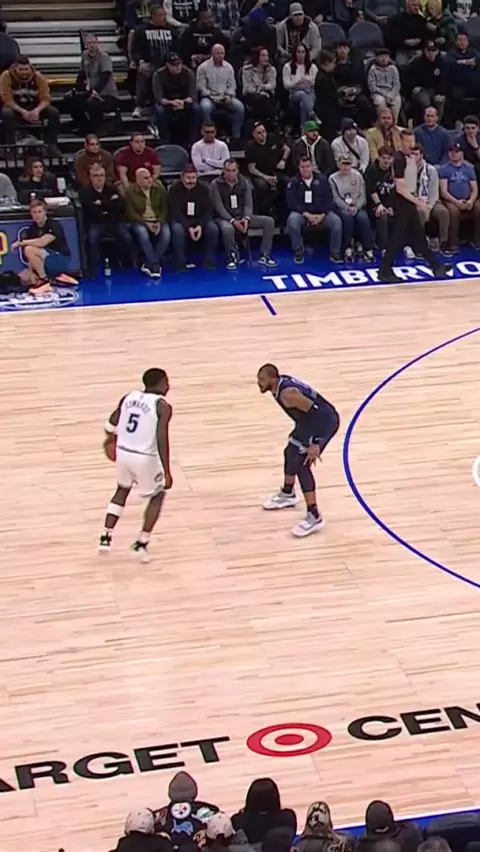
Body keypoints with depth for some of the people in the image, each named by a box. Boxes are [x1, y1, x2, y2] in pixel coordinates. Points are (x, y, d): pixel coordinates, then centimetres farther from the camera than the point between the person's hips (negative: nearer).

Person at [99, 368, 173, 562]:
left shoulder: (129, 397, 8)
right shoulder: (162, 406, -9)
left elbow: (111, 425, 14)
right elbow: (162, 440, -17)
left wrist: (111, 438, 37)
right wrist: (167, 472, -16)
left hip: (122, 452, 5)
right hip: (144, 457, -5)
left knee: (122, 490, 31)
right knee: (158, 495, 19)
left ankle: (106, 538, 23)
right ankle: (141, 543, 12)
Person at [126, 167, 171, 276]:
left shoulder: (160, 188, -2)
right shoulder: (130, 192, -8)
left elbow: (164, 209, 1)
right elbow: (131, 213, -9)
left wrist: (160, 223, -17)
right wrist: (146, 223, -20)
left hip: (158, 220, 2)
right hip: (140, 221, -2)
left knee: (166, 234, -29)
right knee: (143, 233, -36)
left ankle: (150, 263, -19)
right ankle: (155, 264, -27)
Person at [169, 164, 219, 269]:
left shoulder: (203, 188, -4)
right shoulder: (174, 189, -11)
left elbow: (208, 211, -6)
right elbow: (175, 213, -16)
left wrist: (201, 226, -24)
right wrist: (188, 228, -28)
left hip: (200, 220, 2)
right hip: (180, 220, -2)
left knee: (213, 229, -26)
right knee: (178, 230, -36)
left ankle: (209, 261, -9)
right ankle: (180, 264, -23)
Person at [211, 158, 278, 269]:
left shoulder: (244, 182, 5)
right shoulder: (215, 184, -8)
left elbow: (248, 203, 0)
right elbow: (219, 207, -14)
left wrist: (246, 218, -21)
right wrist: (233, 221, -25)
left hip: (243, 217, 5)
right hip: (225, 218, -5)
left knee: (269, 221, -14)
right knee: (227, 228, -42)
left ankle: (264, 255, -7)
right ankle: (232, 256, -14)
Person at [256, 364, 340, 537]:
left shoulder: (287, 393, -29)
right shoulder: (280, 382, 0)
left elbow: (315, 411, -29)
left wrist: (315, 445, -28)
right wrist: (300, 432, 25)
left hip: (324, 422, -10)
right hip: (311, 421, 10)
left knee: (302, 463, -15)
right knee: (291, 453, 23)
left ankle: (314, 517, -12)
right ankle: (287, 495, 47)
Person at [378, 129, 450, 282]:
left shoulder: (410, 157, 8)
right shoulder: (399, 159, -21)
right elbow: (400, 189, -23)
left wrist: (416, 200, 17)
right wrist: (418, 202, -21)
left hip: (409, 200, 9)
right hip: (402, 201, -9)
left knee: (418, 234, 15)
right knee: (398, 236, -5)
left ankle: (435, 266, 22)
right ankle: (385, 271, 2)